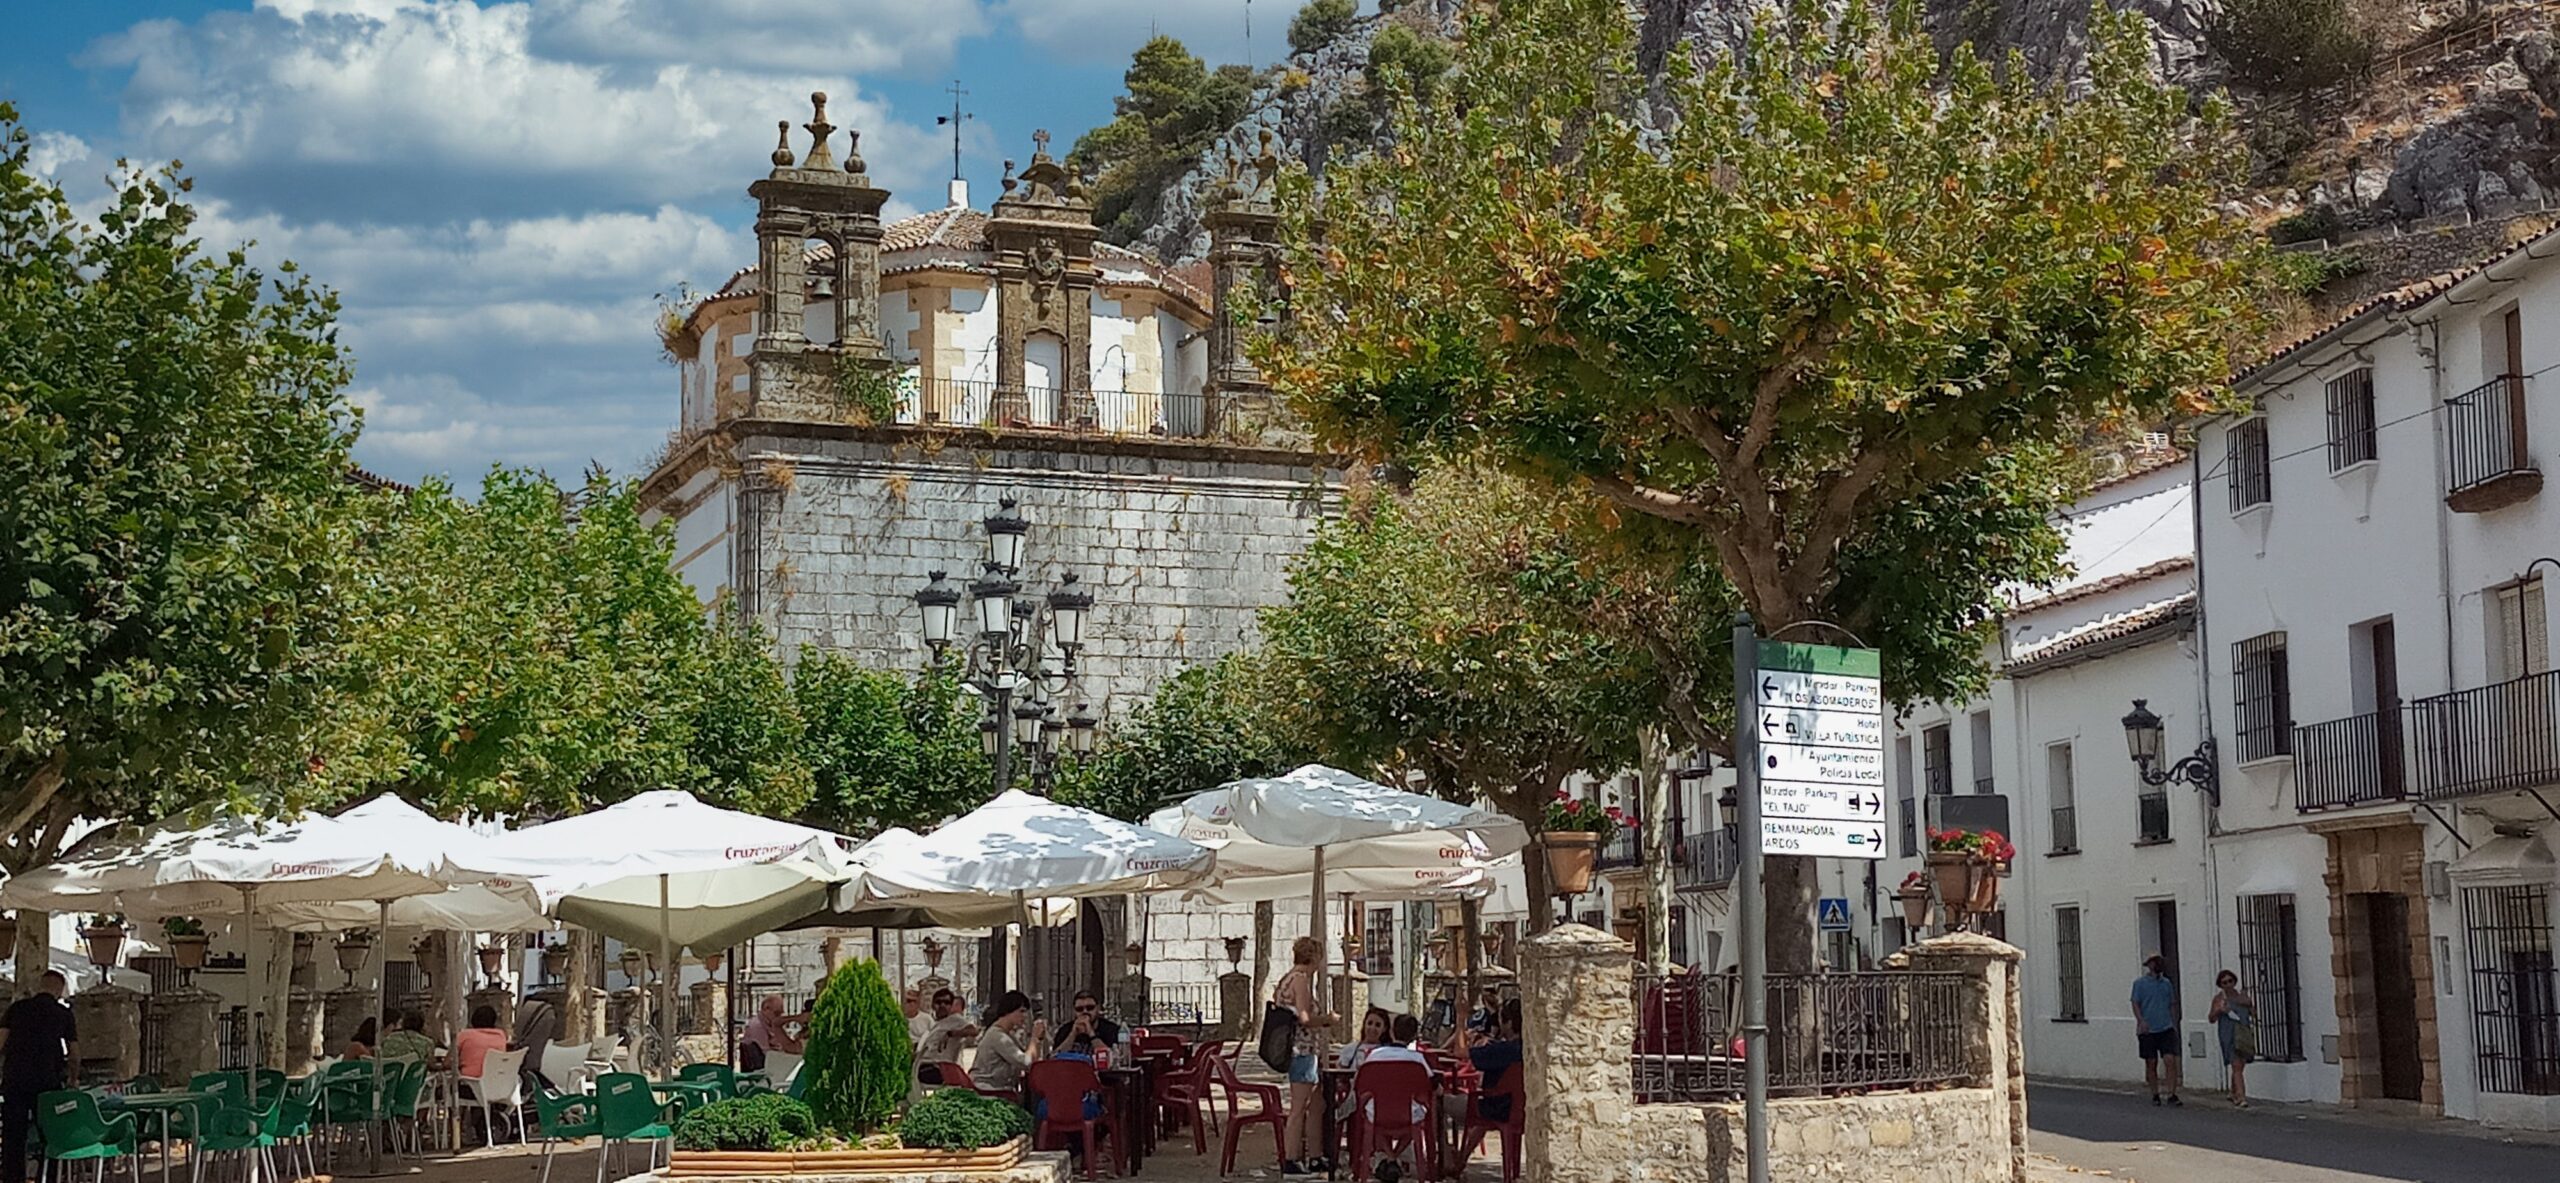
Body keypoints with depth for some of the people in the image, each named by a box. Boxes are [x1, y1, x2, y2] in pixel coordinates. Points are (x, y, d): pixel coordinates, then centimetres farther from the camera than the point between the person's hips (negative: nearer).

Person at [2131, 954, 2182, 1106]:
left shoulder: (2167, 983, 13)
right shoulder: (2140, 983, 1)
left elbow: (2172, 1005, 19)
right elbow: (2135, 1004, -3)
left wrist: (2174, 1024, 13)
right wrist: (2141, 1021, -17)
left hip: (2166, 1028, 3)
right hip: (2148, 1031, -2)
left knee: (2170, 1060, -10)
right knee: (2151, 1063, 3)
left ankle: (2172, 1095, -9)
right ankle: (2155, 1095, 14)